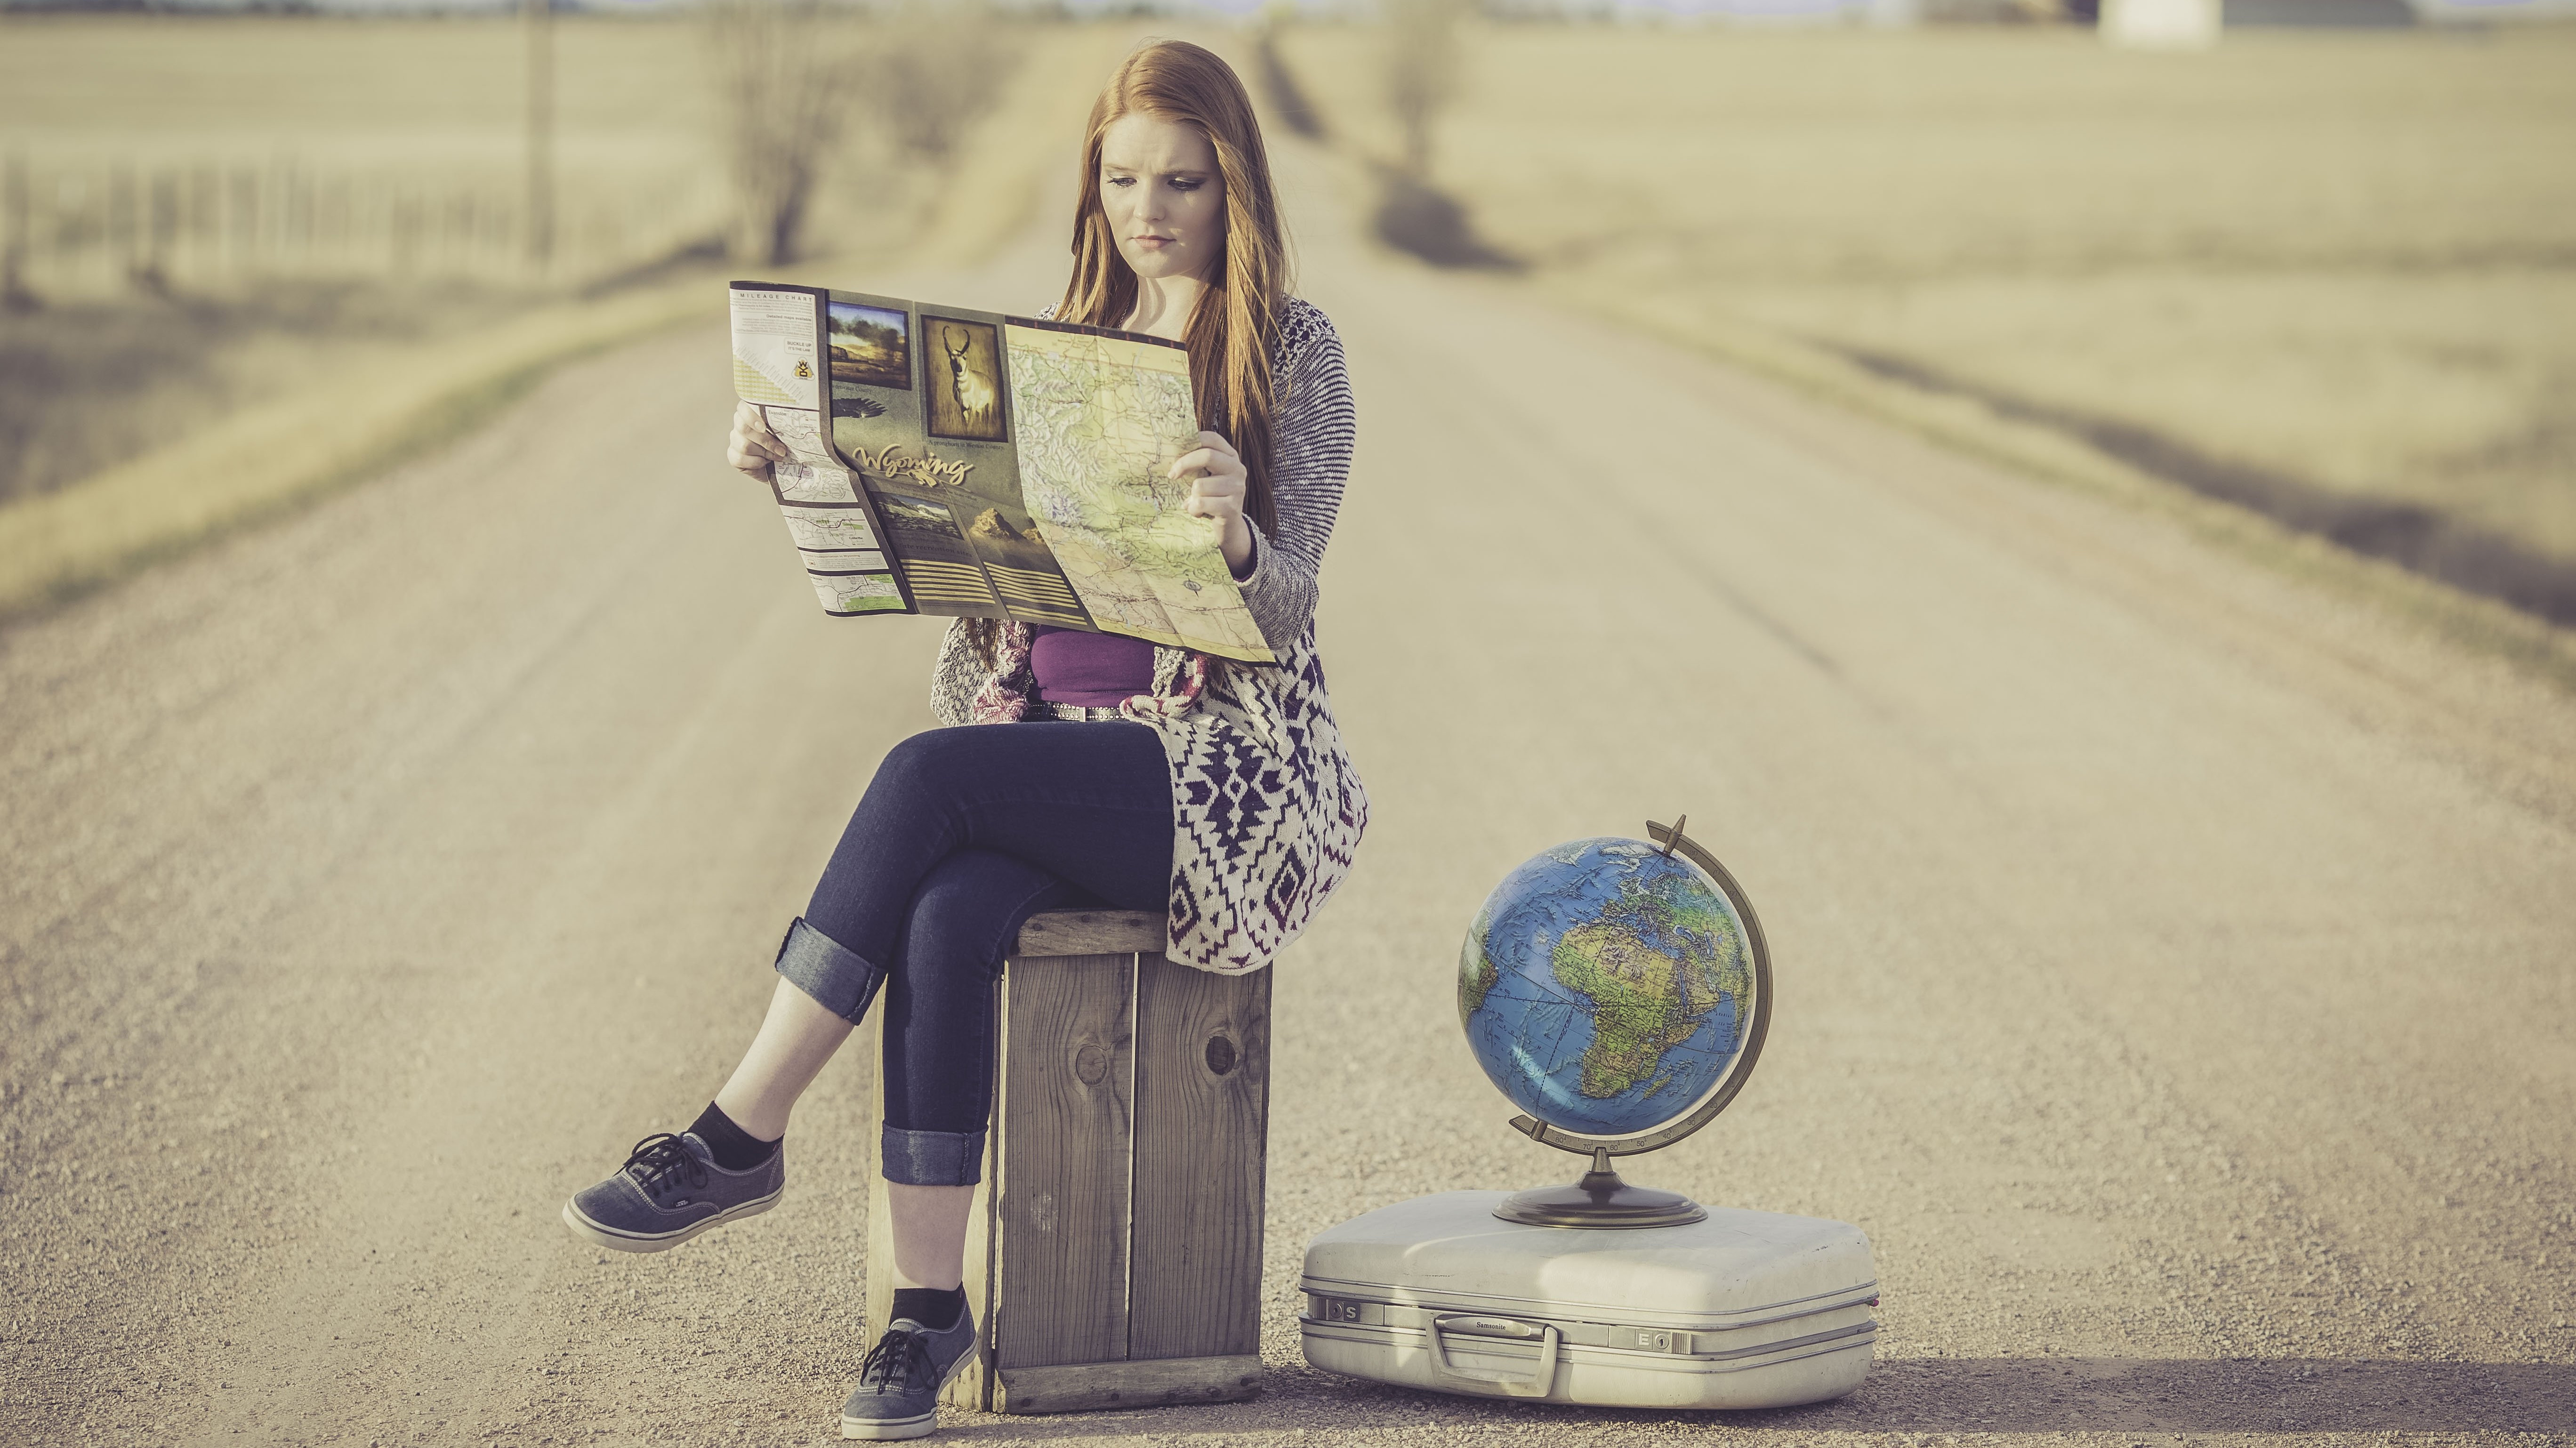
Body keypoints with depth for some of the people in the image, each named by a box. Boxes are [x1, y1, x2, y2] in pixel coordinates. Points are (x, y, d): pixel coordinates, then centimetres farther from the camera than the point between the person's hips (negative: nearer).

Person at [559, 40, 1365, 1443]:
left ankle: (740, 1134, -21)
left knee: (926, 777, -30)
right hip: (1045, 737, 4)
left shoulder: (1292, 349, -1)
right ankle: (928, 1300, -24)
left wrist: (1234, 536, -33)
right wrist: (794, 464, -7)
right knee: (944, 919, -29)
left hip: (1221, 759, -4)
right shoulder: (1065, 341, 15)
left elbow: (1280, 607, -10)